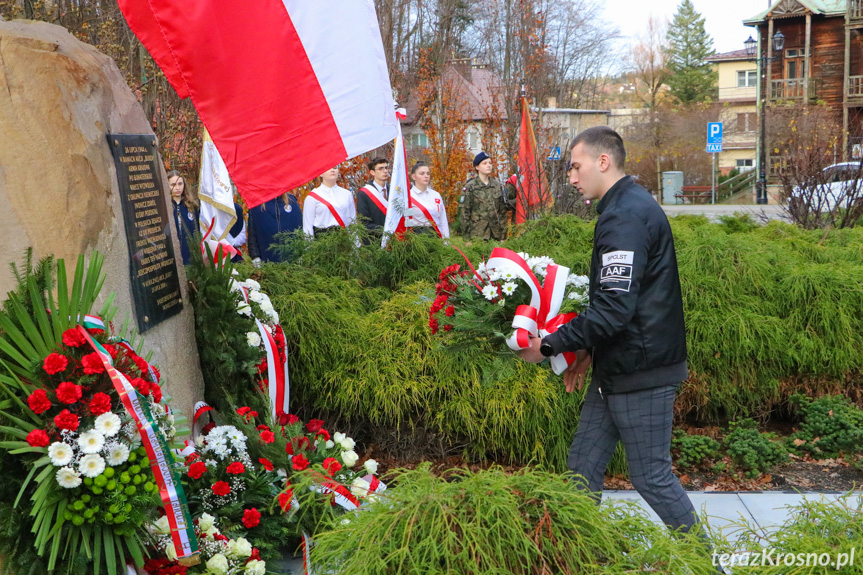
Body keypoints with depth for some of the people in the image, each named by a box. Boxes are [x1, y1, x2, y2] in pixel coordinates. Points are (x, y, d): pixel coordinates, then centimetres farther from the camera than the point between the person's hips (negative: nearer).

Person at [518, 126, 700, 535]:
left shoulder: (626, 217, -20)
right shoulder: (628, 206, 14)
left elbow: (615, 308, -27)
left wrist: (550, 345, -19)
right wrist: (587, 349, 16)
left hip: (642, 373, -10)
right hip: (617, 370, 10)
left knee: (651, 476, 3)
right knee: (583, 467, 14)